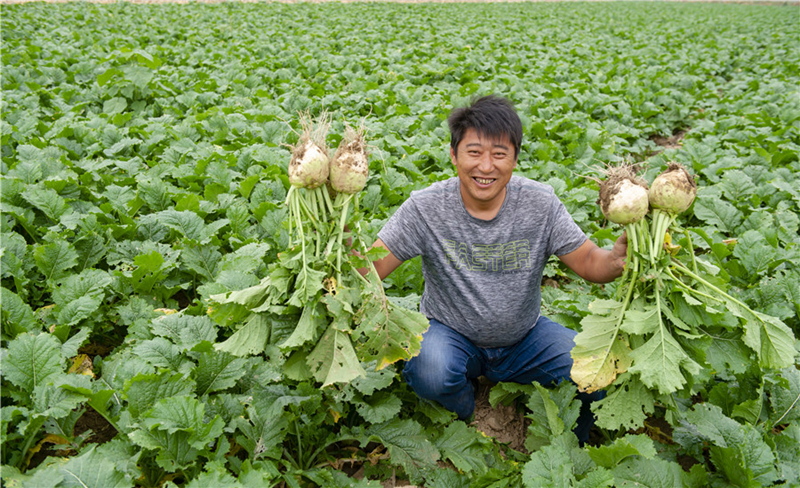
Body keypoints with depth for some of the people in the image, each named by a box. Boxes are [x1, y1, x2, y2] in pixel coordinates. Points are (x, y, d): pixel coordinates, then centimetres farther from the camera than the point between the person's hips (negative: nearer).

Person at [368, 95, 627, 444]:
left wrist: (619, 258, -32)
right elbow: (369, 269, -18)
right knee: (431, 372, -34)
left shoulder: (540, 203, -12)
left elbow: (589, 263, -8)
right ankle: (466, 423, 5)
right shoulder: (425, 208, -17)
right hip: (450, 333, -1)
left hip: (524, 336, 2)